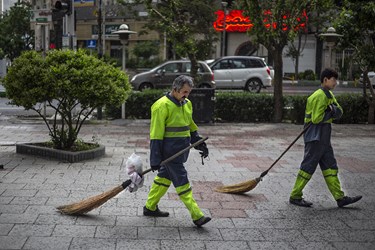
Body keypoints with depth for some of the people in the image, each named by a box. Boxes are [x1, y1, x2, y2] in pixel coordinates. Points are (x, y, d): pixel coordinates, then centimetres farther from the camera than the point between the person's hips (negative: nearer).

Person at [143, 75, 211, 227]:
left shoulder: (187, 104, 11)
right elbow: (156, 134, -17)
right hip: (169, 150, -9)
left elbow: (191, 126, 25)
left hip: (180, 150, 9)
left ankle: (150, 207, 31)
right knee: (182, 182, -7)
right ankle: (197, 216, -6)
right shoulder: (162, 106, -16)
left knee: (164, 177, 17)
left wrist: (200, 144, 19)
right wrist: (155, 159, -19)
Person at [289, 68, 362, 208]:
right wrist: (330, 112, -9)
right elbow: (316, 118, -21)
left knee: (330, 167, 9)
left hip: (324, 138, 10)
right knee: (308, 167, -4)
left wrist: (333, 109, -13)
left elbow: (339, 113, 7)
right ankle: (295, 197, 6)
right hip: (315, 138, -10)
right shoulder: (320, 96, -15)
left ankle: (340, 198, 12)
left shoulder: (329, 95, 15)